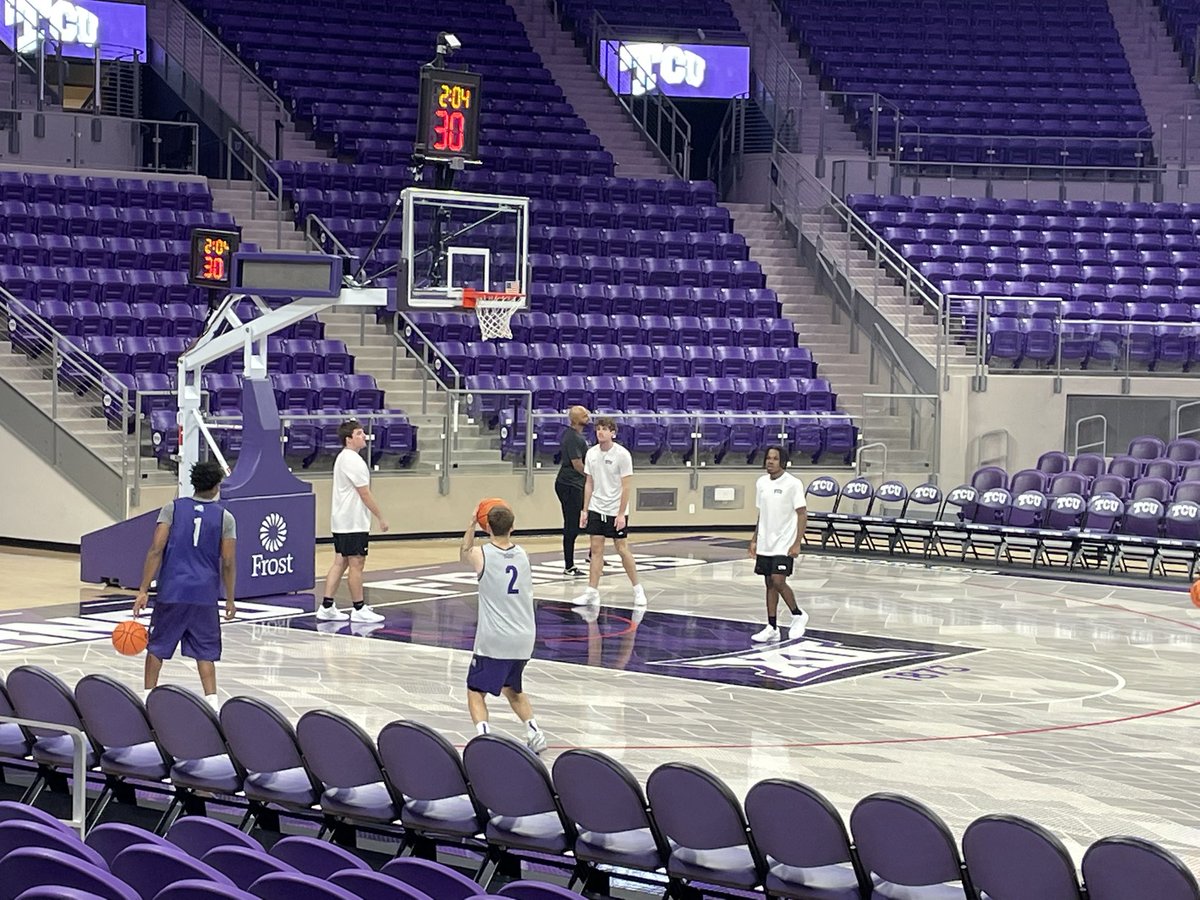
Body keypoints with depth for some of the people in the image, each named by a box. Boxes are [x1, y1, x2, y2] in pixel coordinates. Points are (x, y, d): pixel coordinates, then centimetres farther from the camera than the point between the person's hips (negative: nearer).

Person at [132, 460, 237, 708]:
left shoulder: (172, 508, 1)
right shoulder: (225, 517, 2)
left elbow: (156, 550, -7)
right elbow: (228, 563, 0)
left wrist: (143, 590, -6)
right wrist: (230, 600, 10)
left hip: (171, 591, 0)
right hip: (205, 594, 0)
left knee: (157, 646, 14)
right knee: (205, 652, 7)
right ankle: (211, 703, -2)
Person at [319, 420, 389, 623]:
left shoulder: (343, 458, 16)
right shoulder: (353, 460, -16)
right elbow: (364, 493, -17)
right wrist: (381, 518, -11)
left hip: (341, 522, 10)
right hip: (354, 523, -10)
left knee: (340, 563, 9)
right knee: (356, 564, -3)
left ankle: (327, 607, 8)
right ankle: (359, 610, 3)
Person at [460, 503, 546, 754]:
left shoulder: (481, 555, -8)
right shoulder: (522, 555, 5)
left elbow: (464, 553, 17)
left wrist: (472, 524, 25)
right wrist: (505, 521, 29)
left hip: (493, 640, -5)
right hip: (524, 638, 5)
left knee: (475, 692, 5)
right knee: (513, 689, 25)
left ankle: (484, 735, -17)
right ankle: (534, 731, 8)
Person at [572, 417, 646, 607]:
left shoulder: (622, 454, -12)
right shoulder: (591, 454, 3)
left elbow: (627, 486, -12)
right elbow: (589, 483, 11)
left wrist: (621, 514, -16)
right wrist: (585, 510, 7)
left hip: (616, 511, -4)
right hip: (596, 509, 4)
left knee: (622, 549, 1)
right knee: (596, 549, 2)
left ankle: (637, 589, 15)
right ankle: (592, 591, 4)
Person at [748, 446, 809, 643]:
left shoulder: (793, 484, -11)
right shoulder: (761, 483, 9)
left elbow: (802, 515, -11)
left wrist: (797, 544, -17)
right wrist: (755, 540, 15)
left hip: (784, 544, -6)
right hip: (765, 544, 6)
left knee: (778, 581, -15)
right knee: (770, 584, 7)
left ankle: (798, 615, 6)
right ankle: (772, 628, 11)